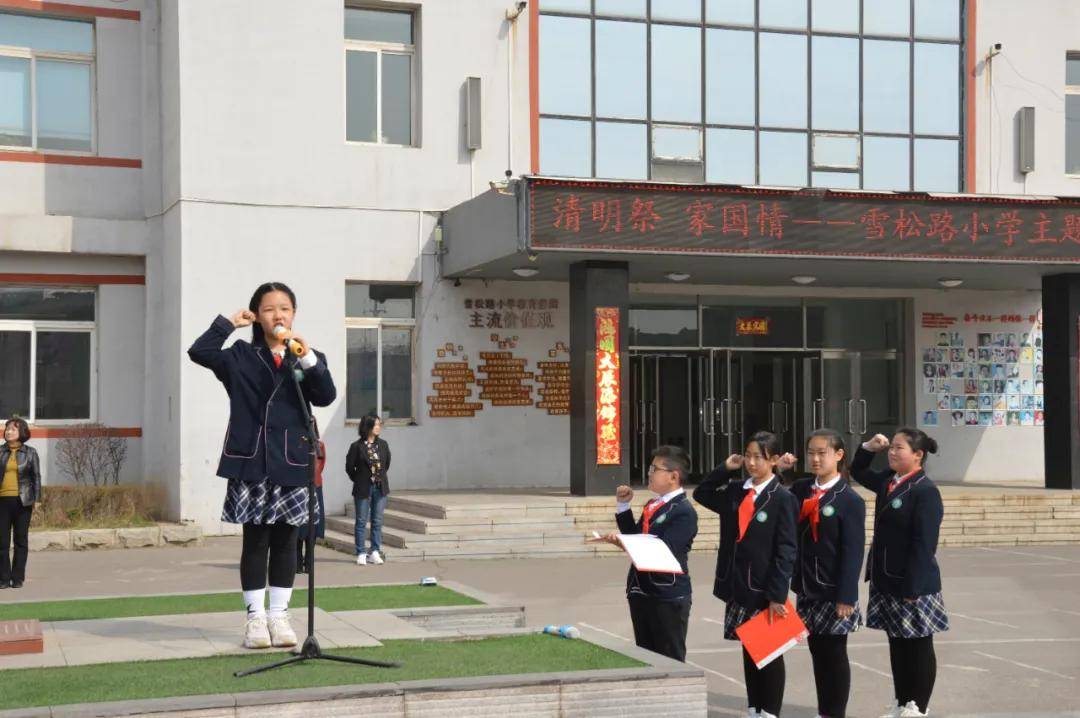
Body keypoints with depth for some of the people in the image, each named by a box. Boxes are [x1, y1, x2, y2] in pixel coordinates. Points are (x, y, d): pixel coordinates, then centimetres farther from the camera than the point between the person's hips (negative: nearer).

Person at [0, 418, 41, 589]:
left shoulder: (30, 452, 3)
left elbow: (36, 477, 6)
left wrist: (37, 500, 0)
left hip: (22, 501, -1)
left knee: (21, 540, 4)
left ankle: (18, 578, 10)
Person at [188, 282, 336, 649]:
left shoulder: (306, 359, 8)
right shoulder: (242, 356, 5)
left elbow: (326, 396, -7)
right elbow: (199, 352, -8)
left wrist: (308, 358, -19)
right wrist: (229, 323, -5)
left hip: (291, 464, 2)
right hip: (249, 463, -1)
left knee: (285, 541, 7)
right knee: (255, 541, 3)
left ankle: (279, 615, 16)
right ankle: (255, 617, 10)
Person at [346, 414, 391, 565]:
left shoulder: (383, 444, 4)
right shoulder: (357, 446, -8)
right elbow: (349, 467, -2)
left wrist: (381, 477, 12)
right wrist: (359, 480, 5)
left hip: (380, 488, 3)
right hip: (363, 489, -3)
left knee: (377, 521, 6)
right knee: (361, 521, 3)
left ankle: (375, 552, 12)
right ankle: (361, 554, 7)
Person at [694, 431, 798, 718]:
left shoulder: (782, 499, -11)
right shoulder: (734, 491, 6)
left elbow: (786, 552, -13)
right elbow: (701, 494, 20)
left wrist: (778, 595, -17)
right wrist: (725, 469, 5)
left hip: (765, 589, -5)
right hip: (737, 586, 5)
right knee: (748, 650, 13)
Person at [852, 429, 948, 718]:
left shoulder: (925, 491, -18)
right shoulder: (887, 480, 7)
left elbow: (924, 544, -20)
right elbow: (858, 472, 27)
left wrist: (912, 588, -22)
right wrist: (869, 448, 7)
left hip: (913, 585, -8)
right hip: (887, 581, 8)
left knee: (918, 647, 5)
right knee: (897, 645, 15)